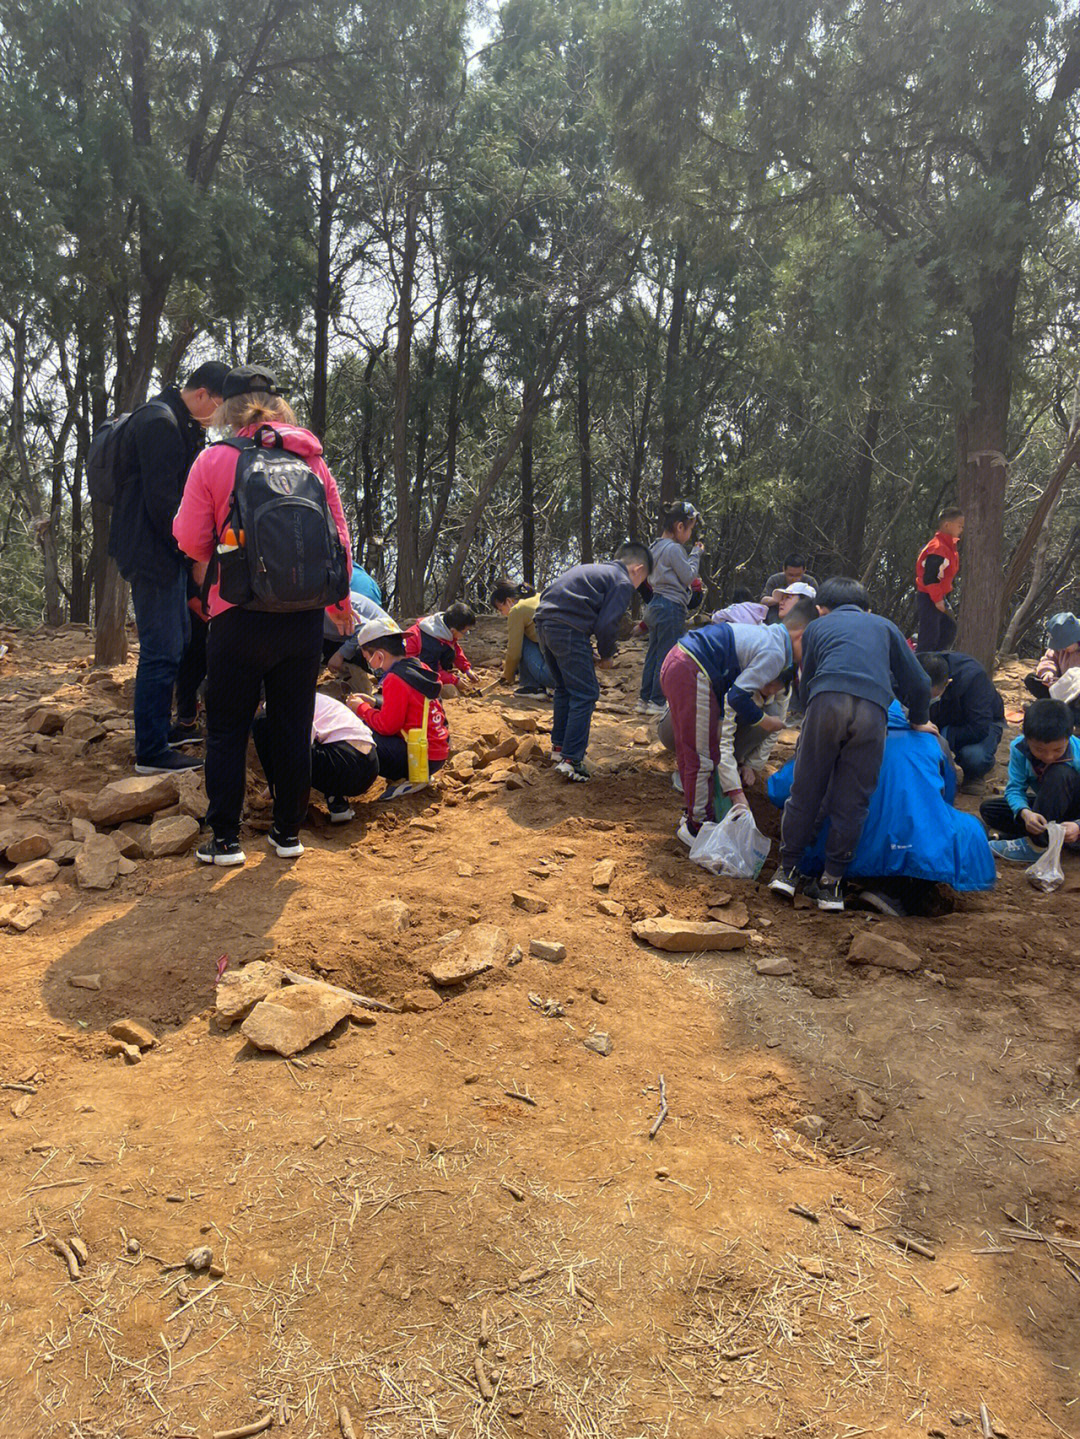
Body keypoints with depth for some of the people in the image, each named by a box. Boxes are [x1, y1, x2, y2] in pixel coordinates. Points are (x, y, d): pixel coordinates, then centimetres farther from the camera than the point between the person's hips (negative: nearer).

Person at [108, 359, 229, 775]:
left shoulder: (181, 424, 17)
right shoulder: (159, 423, -16)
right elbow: (160, 499, -21)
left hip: (166, 552, 11)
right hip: (152, 553, -11)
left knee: (175, 646, 18)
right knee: (162, 653, -9)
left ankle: (160, 730, 30)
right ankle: (151, 753, -3)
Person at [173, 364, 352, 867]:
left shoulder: (214, 460, -5)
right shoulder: (313, 460, 4)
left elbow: (191, 539, -5)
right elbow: (339, 539, 7)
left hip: (240, 614, -3)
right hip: (304, 614, 3)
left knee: (227, 729, 8)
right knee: (293, 726, 11)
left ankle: (225, 839, 11)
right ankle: (288, 832, 19)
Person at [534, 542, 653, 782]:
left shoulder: (594, 570, 27)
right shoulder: (623, 583, 1)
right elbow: (606, 625, -9)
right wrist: (606, 655, 8)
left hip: (544, 622, 9)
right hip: (568, 630, -9)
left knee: (564, 689, 23)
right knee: (585, 694, -2)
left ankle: (559, 747, 31)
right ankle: (571, 760, -5)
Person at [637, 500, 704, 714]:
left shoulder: (655, 547, 14)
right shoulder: (674, 549, -14)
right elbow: (689, 577, -11)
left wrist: (692, 553, 17)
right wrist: (695, 554, 1)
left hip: (656, 605, 10)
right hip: (671, 607, -10)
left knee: (653, 654, 12)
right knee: (667, 656, -4)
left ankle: (645, 699, 15)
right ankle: (657, 702, -1)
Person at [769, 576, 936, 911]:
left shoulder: (817, 627, 30)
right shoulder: (884, 626, 32)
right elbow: (917, 682, 31)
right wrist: (919, 721, 47)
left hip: (826, 701, 0)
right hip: (872, 710, 1)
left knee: (806, 790, 10)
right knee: (851, 801, 7)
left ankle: (788, 869, 18)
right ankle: (831, 883, 13)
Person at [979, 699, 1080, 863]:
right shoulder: (1019, 748, -21)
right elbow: (1015, 788, -19)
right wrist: (1025, 813, -41)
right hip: (1047, 806, 4)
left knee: (1061, 772, -35)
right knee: (988, 808, -12)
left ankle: (1037, 846, -28)